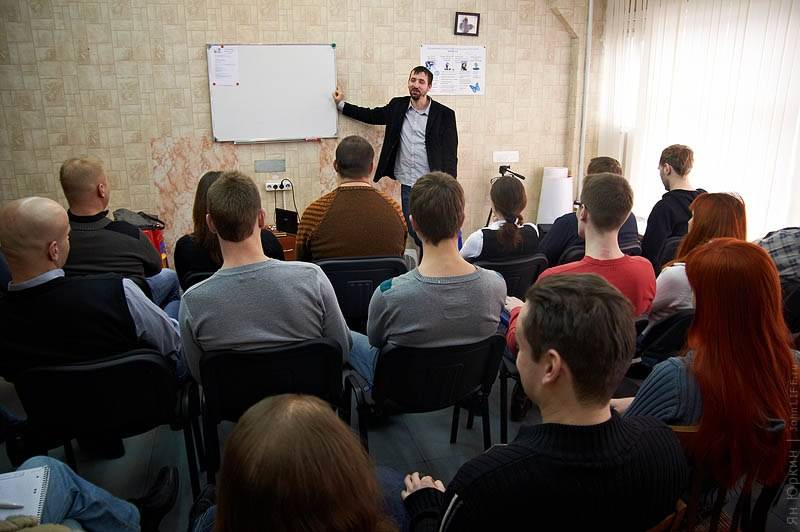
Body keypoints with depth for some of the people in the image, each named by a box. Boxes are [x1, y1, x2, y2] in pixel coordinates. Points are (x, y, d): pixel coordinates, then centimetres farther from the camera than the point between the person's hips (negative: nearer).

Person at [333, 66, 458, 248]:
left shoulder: (444, 114, -5)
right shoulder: (398, 106, 7)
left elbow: (450, 154, -6)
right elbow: (372, 115, 21)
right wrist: (342, 104, 21)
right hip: (407, 185, 4)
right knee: (414, 233, 10)